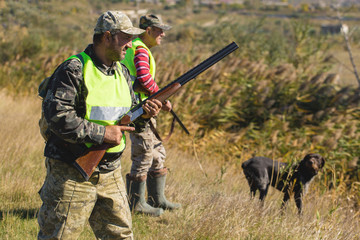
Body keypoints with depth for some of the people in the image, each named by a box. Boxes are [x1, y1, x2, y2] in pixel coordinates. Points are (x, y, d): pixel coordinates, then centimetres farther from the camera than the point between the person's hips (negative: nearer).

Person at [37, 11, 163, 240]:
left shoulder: (122, 72, 11)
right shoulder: (74, 70, -14)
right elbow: (56, 116, -23)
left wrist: (143, 113, -4)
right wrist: (102, 133, -21)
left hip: (110, 172, 7)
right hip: (72, 172, -7)